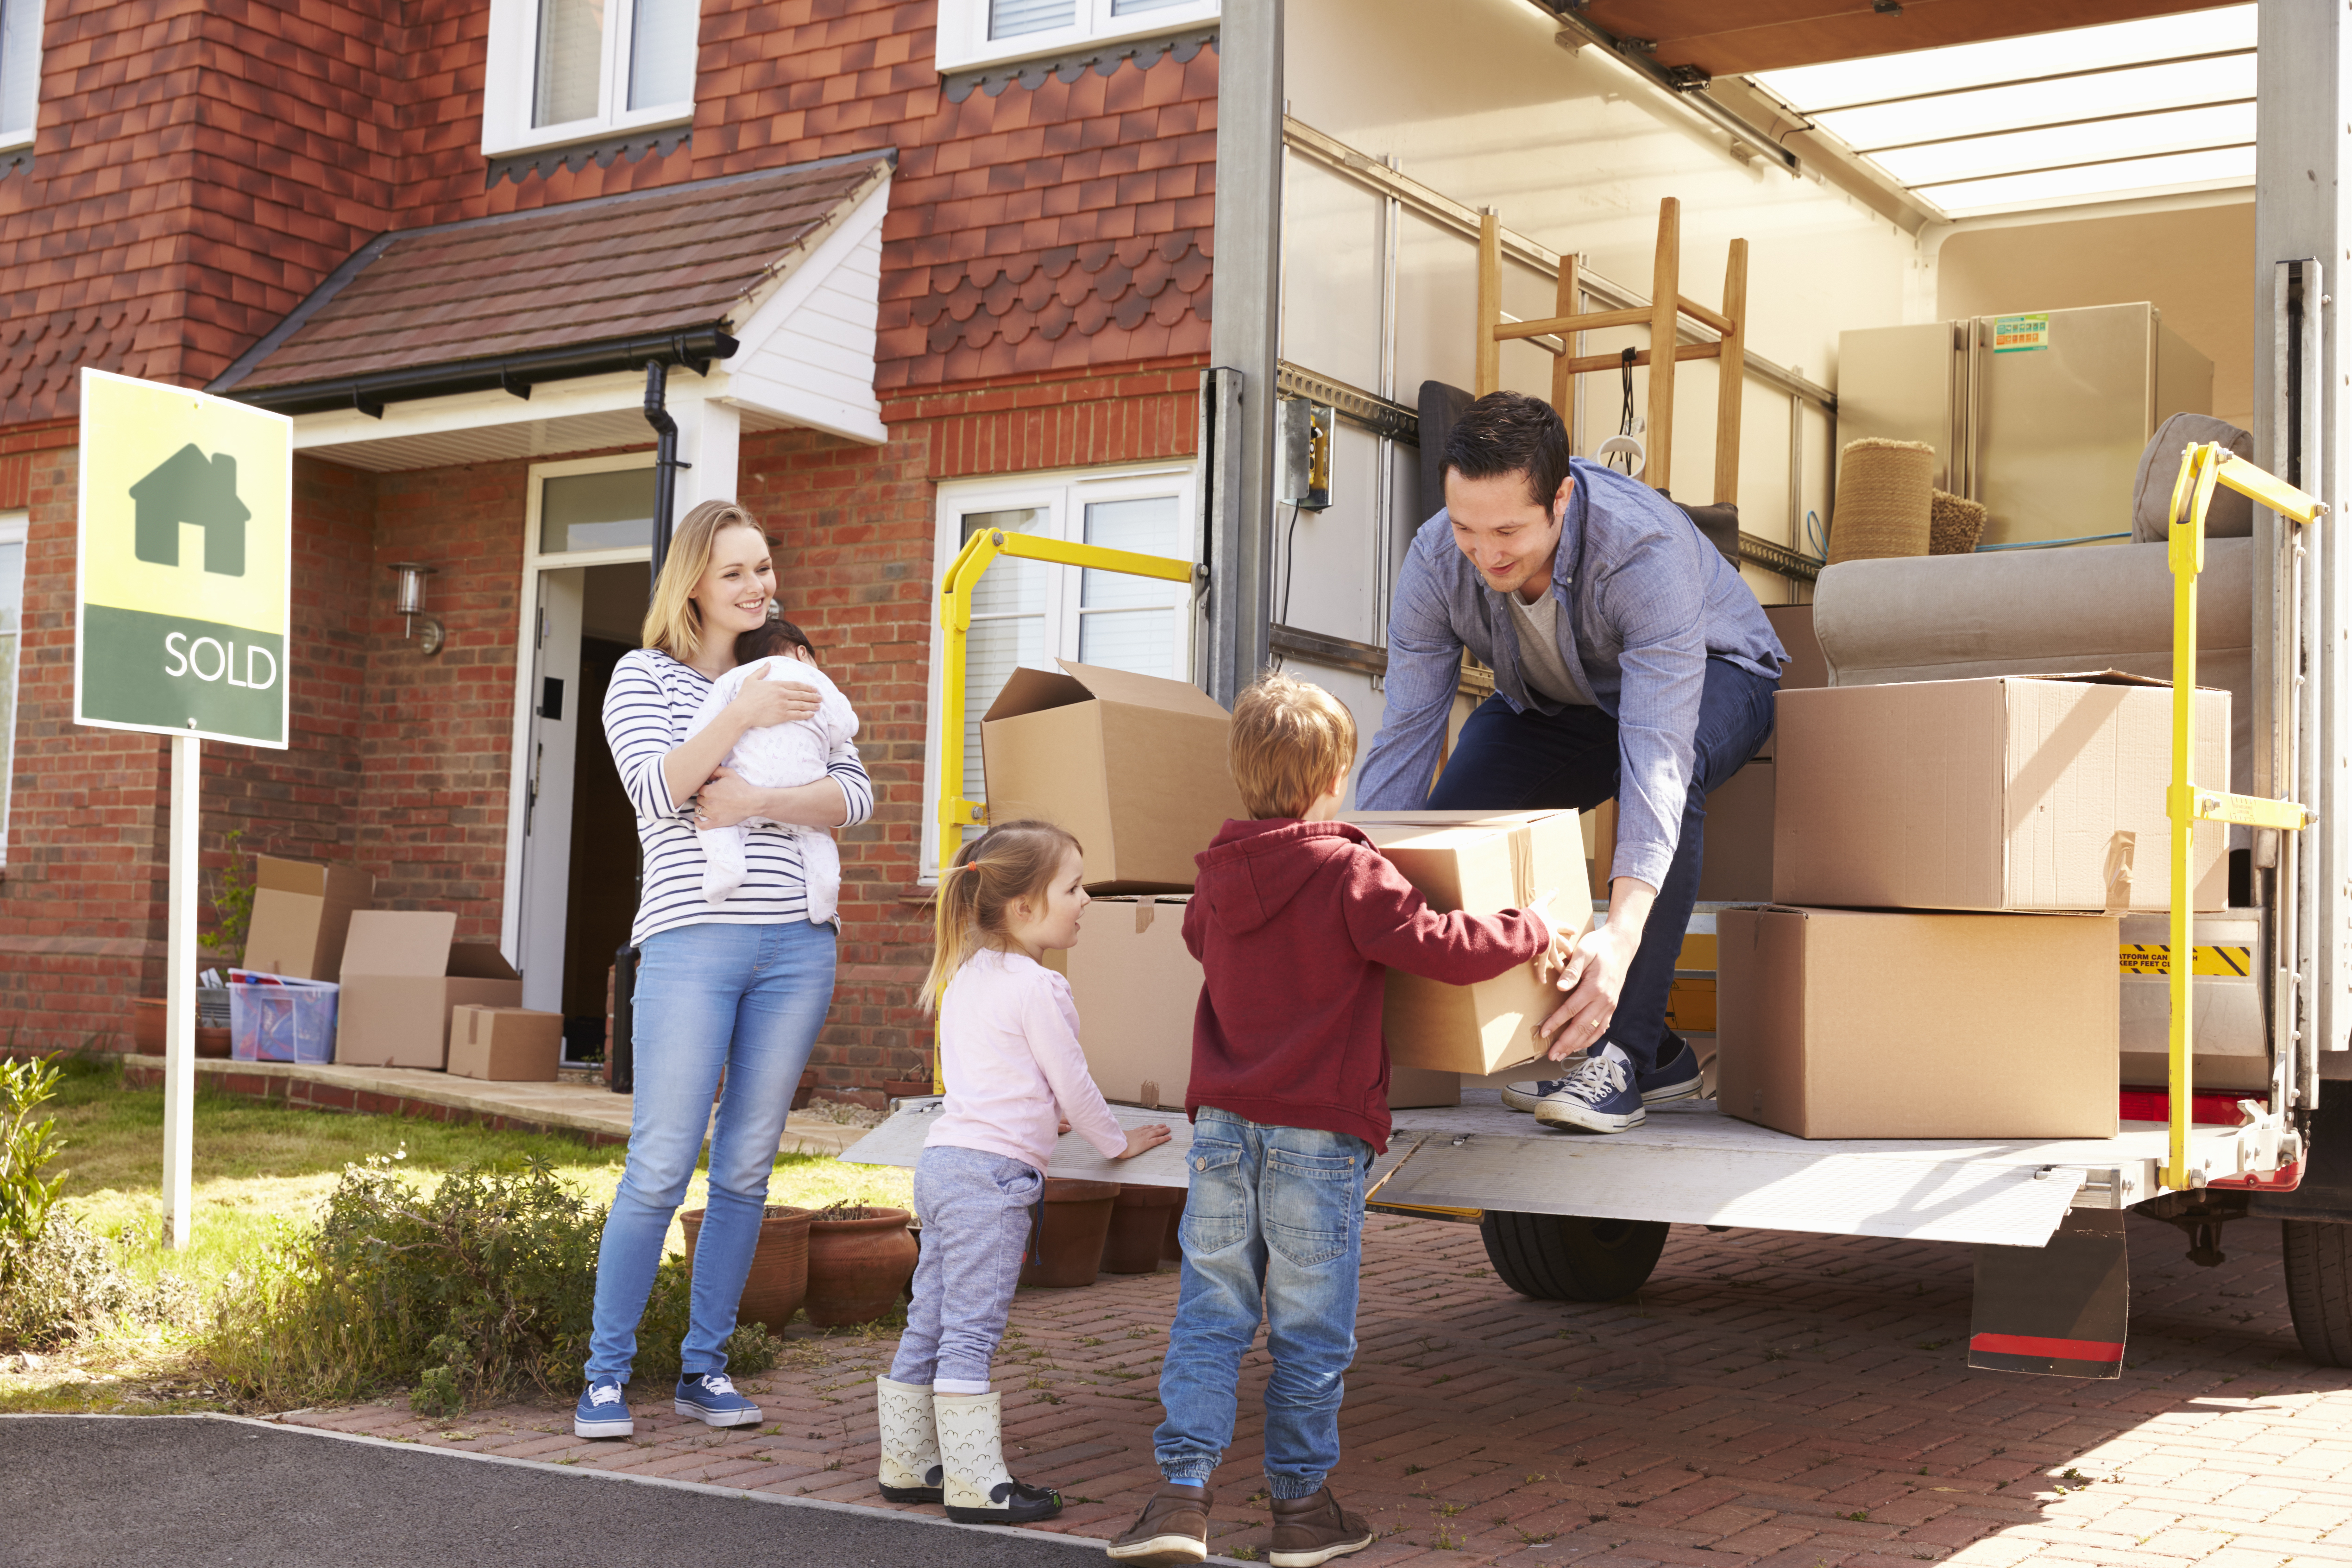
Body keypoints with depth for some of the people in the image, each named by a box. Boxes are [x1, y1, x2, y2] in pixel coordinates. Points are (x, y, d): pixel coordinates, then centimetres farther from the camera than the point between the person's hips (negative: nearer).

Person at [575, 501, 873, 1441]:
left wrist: (764, 802, -11)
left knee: (747, 1170, 6)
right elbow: (658, 790, -10)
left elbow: (855, 797, 4)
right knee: (660, 1170, -6)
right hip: (692, 939, -4)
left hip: (796, 945, 4)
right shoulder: (647, 676, 6)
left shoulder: (791, 679, 16)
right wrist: (742, 718, -15)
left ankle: (704, 1368, 16)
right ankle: (606, 1373, 6)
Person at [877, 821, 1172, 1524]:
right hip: (992, 1173, -9)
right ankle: (975, 1483, -2)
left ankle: (908, 1463, 20)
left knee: (929, 1321, 13)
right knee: (971, 1329, -6)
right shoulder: (1036, 989, -12)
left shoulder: (966, 977, 16)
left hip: (944, 1155, 9)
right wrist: (1117, 1142, 11)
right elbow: (1072, 1083, -5)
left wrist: (1037, 1117, 39)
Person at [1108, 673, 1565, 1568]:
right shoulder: (1349, 872, -10)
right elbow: (1443, 950, -14)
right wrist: (1530, 933, 4)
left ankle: (1182, 1492, 2)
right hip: (1317, 1135, -4)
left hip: (1223, 1125, 5)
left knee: (1210, 1316, 9)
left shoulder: (1218, 875, 9)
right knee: (1311, 1330, 6)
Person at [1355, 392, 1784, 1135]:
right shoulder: (1435, 560, -26)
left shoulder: (1645, 551, -40)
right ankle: (1658, 1052, -7)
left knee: (1669, 773, -39)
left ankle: (1620, 1051, -29)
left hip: (1711, 676, -5)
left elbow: (1656, 750, -48)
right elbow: (1405, 739, -22)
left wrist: (1622, 932, -60)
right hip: (1553, 704, 5)